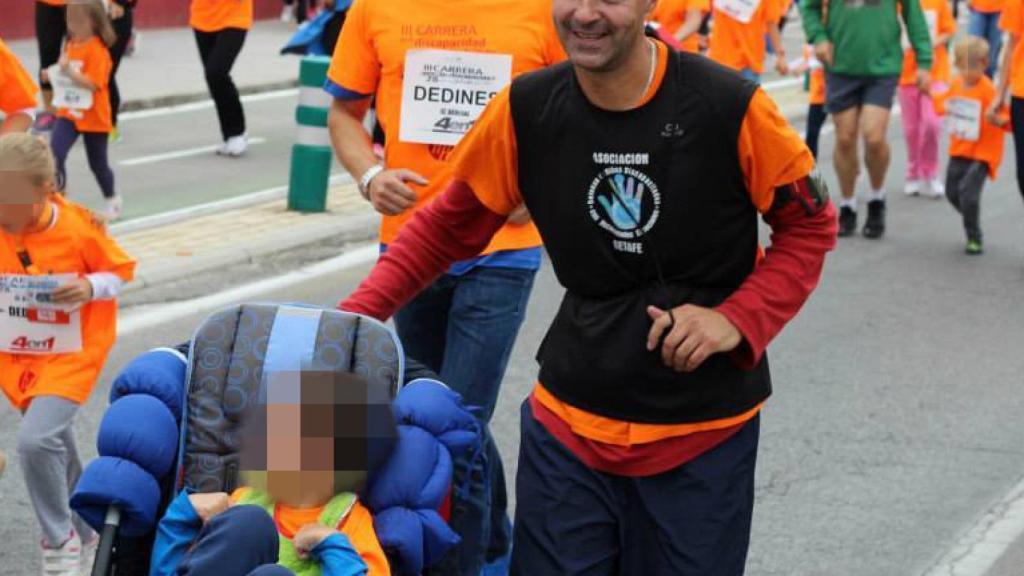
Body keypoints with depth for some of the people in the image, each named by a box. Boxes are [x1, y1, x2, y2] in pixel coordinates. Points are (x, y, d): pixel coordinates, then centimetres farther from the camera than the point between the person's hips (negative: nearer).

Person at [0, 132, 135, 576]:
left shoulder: (78, 228, -20)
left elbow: (120, 273, -6)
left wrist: (90, 287, -26)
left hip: (71, 350, -5)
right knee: (55, 448, 19)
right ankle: (86, 535, 44)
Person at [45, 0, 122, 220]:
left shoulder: (97, 50, -17)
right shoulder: (71, 45, 5)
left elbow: (93, 83, -26)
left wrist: (70, 71, -36)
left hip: (94, 118, -5)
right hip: (69, 113, 5)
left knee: (97, 163, 11)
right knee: (55, 154, -16)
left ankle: (112, 200, 35)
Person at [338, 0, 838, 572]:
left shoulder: (731, 109, -15)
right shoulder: (526, 111, -7)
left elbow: (810, 224, -1)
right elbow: (447, 227, 5)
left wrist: (738, 319, -15)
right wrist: (355, 315, -6)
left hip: (704, 432, -2)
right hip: (569, 423, 2)